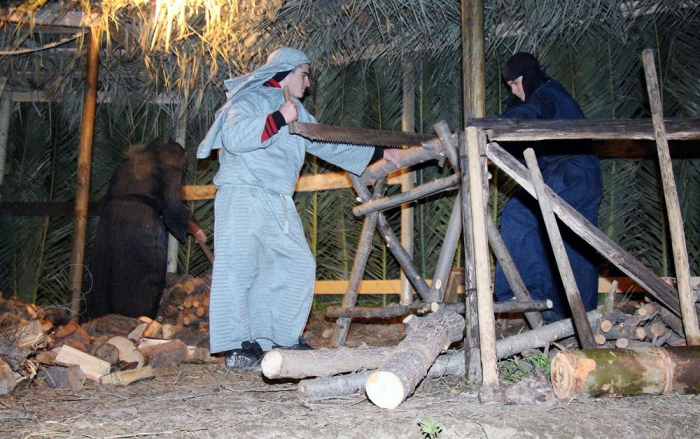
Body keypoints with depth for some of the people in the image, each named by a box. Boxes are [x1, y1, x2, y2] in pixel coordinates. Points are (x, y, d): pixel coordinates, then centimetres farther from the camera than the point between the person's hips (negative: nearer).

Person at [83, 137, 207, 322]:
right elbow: (173, 206, -4)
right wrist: (194, 228, 7)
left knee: (105, 274, 10)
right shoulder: (170, 167, 8)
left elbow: (112, 190, 22)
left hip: (110, 215, 6)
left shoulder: (132, 159, 26)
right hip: (143, 221, -6)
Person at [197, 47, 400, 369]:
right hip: (242, 194, -8)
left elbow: (329, 146, 26)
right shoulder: (249, 98, 0)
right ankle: (236, 347, -8)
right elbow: (234, 136, -19)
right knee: (239, 266, -12)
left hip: (279, 203, 8)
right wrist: (278, 120, -23)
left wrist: (377, 154, 24)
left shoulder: (298, 112, 25)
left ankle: (280, 338, 15)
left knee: (299, 265, 4)